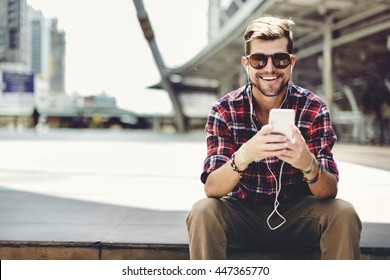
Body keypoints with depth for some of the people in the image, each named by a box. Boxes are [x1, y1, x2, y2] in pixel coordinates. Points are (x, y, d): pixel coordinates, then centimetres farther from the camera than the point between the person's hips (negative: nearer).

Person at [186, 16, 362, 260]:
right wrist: (243, 156, -42)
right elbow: (211, 188, -20)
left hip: (296, 216, 1)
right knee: (202, 212, -29)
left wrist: (308, 164, -41)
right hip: (243, 214, 0)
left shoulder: (313, 109, -10)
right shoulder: (225, 111, -11)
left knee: (344, 214, -27)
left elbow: (329, 191, -17)